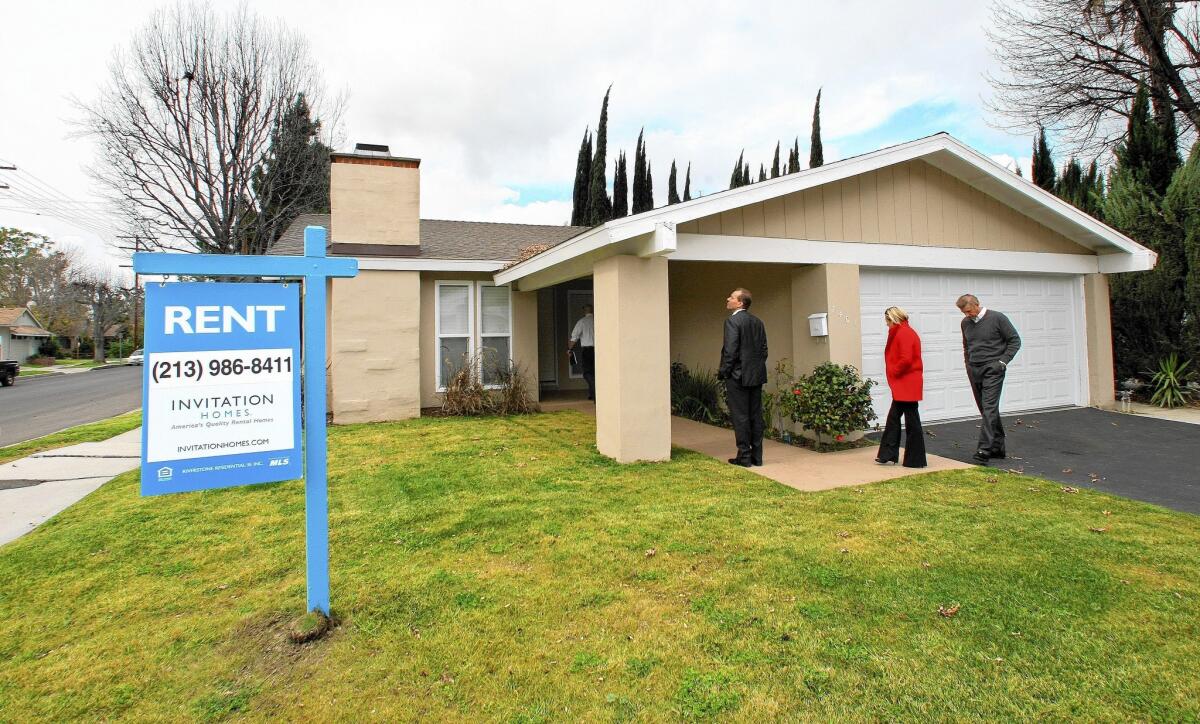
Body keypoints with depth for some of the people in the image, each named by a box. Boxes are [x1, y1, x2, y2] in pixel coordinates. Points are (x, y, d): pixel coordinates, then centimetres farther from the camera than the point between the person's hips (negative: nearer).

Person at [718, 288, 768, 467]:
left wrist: (722, 372, -8)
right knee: (756, 415, 10)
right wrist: (757, 368, 19)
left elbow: (730, 350, -17)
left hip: (738, 376, -7)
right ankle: (757, 456, 15)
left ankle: (744, 456, 3)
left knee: (740, 416, -1)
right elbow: (764, 349, 13)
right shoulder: (758, 322, 12)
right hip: (756, 376, 7)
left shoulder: (732, 321, -11)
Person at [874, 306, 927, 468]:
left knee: (911, 420, -3)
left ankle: (916, 459, 6)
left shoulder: (904, 333, -16)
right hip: (902, 385, 11)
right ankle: (888, 454, 19)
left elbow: (906, 359, -25)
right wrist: (894, 372, 9)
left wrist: (894, 372, -12)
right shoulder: (902, 332, 15)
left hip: (907, 384, -10)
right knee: (893, 418, 13)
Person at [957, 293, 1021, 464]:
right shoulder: (966, 322, 10)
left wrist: (1003, 361, -10)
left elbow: (1015, 340, -2)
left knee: (989, 408, -14)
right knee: (986, 410, 11)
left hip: (992, 369, -6)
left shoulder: (997, 318, -7)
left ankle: (985, 449, -18)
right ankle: (998, 447, 21)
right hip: (974, 370, 6)